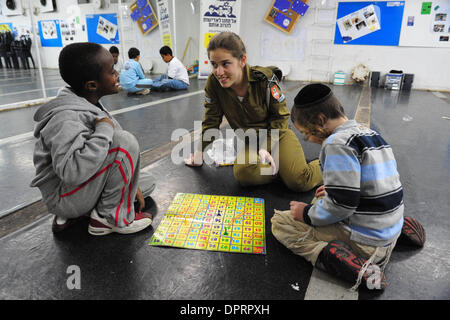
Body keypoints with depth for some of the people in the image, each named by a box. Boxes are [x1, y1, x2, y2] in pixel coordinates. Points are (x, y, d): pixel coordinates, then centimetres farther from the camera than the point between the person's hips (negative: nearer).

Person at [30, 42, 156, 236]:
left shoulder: (90, 104, 2)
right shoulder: (66, 118, -27)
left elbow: (104, 151, 9)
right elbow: (72, 171, -42)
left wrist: (131, 186, 6)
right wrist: (104, 129, -31)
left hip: (86, 181, 9)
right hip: (63, 196, -9)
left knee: (146, 183, 17)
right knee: (125, 141, -26)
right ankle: (112, 217, -11)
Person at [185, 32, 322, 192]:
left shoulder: (264, 78, -20)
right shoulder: (213, 83, -13)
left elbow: (280, 116, -9)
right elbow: (210, 121, -1)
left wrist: (266, 147, -19)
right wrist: (199, 153, 2)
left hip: (276, 133, -2)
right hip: (249, 141, 3)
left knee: (299, 181, -23)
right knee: (243, 174, -31)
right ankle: (282, 167, -4)